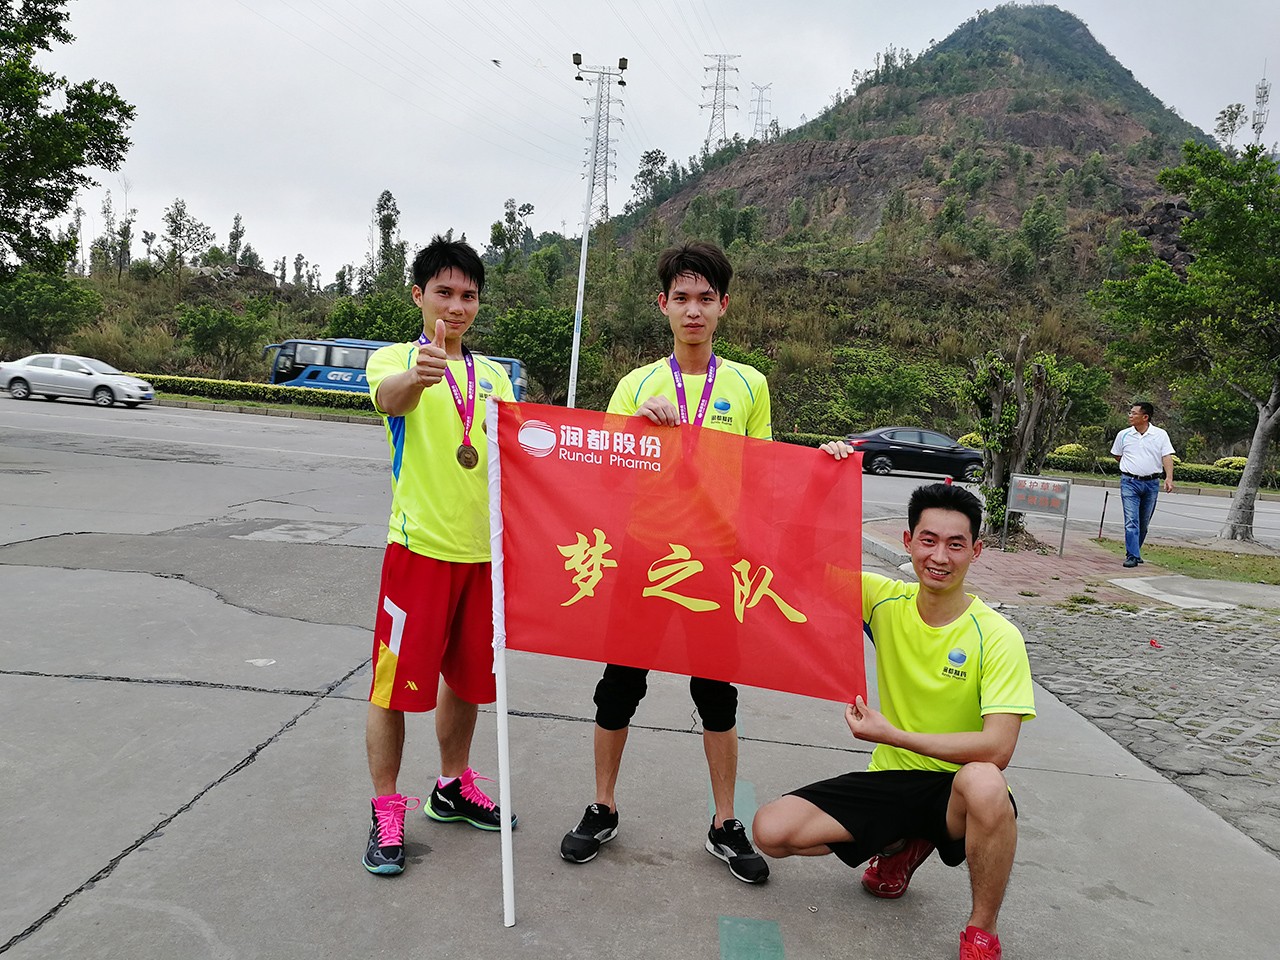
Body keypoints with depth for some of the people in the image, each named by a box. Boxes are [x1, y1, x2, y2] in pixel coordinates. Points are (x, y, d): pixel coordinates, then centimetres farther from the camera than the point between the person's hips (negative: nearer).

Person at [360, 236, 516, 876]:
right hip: (420, 547, -5)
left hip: (483, 550, 5)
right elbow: (389, 396, -27)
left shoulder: (493, 376, 13)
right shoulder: (395, 360, -2)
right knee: (396, 683, 0)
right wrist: (418, 375, -49)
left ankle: (453, 789, 35)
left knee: (466, 676, 16)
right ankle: (386, 814, 16)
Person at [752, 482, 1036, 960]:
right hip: (890, 779, 4)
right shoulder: (884, 601, -5)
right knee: (771, 830, -12)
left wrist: (892, 734, -25)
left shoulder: (997, 637, -16)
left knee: (983, 783, -40)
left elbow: (997, 750, -23)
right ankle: (901, 844, 15)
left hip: (957, 789, -4)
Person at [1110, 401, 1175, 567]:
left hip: (1151, 483, 1)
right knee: (1131, 521, -11)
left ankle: (1135, 552, 26)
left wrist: (1169, 478, -19)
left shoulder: (1160, 435, 1)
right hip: (1129, 483, -1)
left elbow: (1167, 457, -6)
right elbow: (1117, 455, 18)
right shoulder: (1123, 435, 3)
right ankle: (1132, 556, -12)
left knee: (1144, 522, 11)